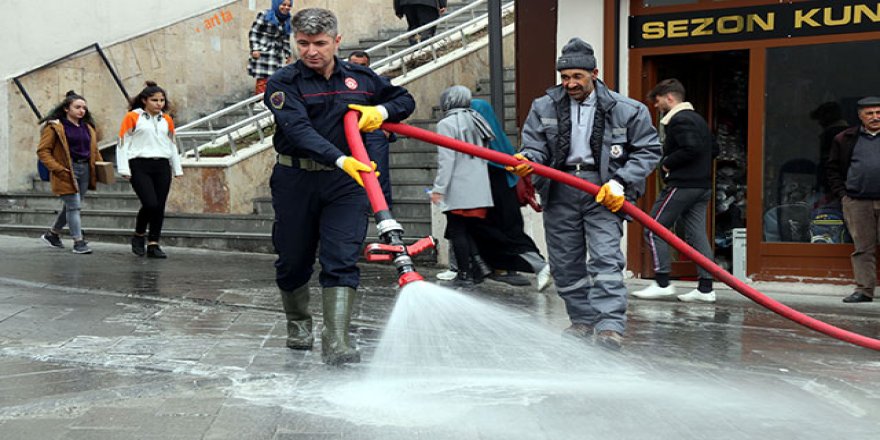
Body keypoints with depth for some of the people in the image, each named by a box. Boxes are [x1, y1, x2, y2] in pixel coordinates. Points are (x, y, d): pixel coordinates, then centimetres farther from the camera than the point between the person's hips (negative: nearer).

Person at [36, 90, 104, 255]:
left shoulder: (88, 127, 15)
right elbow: (42, 150, -8)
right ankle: (78, 242, -4)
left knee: (70, 206, 15)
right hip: (67, 171, -7)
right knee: (74, 206, -8)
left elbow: (94, 149, 24)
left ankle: (52, 234, 33)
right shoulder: (55, 126, -6)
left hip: (85, 169, 7)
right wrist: (58, 169, -17)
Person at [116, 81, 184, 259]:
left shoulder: (167, 120, 14)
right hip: (139, 166, -5)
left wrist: (177, 169, 17)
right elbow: (122, 143, -2)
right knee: (150, 203, -16)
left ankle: (153, 245, 9)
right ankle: (139, 236, 10)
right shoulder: (133, 117, 0)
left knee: (159, 207, 1)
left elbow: (172, 145, 21)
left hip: (162, 166, 5)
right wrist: (124, 169, -9)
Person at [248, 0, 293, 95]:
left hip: (276, 56, 6)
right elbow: (253, 32, -4)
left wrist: (287, 54, 21)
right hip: (262, 54, -6)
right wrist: (254, 49, -12)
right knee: (262, 80, -13)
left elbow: (286, 40, 25)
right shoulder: (264, 15, -2)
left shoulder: (287, 21, 17)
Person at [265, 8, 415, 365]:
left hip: (346, 181, 1)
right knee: (294, 260, 12)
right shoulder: (283, 83, -6)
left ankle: (335, 342, -9)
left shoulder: (361, 77, 6)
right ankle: (298, 324, 37)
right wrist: (341, 160, -38)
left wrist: (381, 111, -3)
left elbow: (405, 99, 20)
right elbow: (299, 130, -23)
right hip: (295, 180, -1)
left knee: (342, 261, -9)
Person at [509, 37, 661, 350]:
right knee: (564, 263, 9)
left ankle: (610, 327, -14)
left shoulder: (626, 110, -1)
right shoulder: (544, 107, 7)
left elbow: (648, 150, 3)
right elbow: (535, 147, 5)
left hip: (603, 191, -3)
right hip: (559, 192, 3)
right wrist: (526, 160, -20)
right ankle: (582, 320, 24)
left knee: (605, 259, -14)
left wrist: (621, 182, -8)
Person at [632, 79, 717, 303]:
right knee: (697, 234, 8)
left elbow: (691, 148, -25)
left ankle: (662, 283, -3)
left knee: (654, 229, -3)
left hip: (681, 185, -10)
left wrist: (667, 163, -13)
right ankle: (705, 288, 7)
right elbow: (713, 150, 24)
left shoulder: (679, 120, -11)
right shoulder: (697, 118, 20)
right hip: (702, 186, 10)